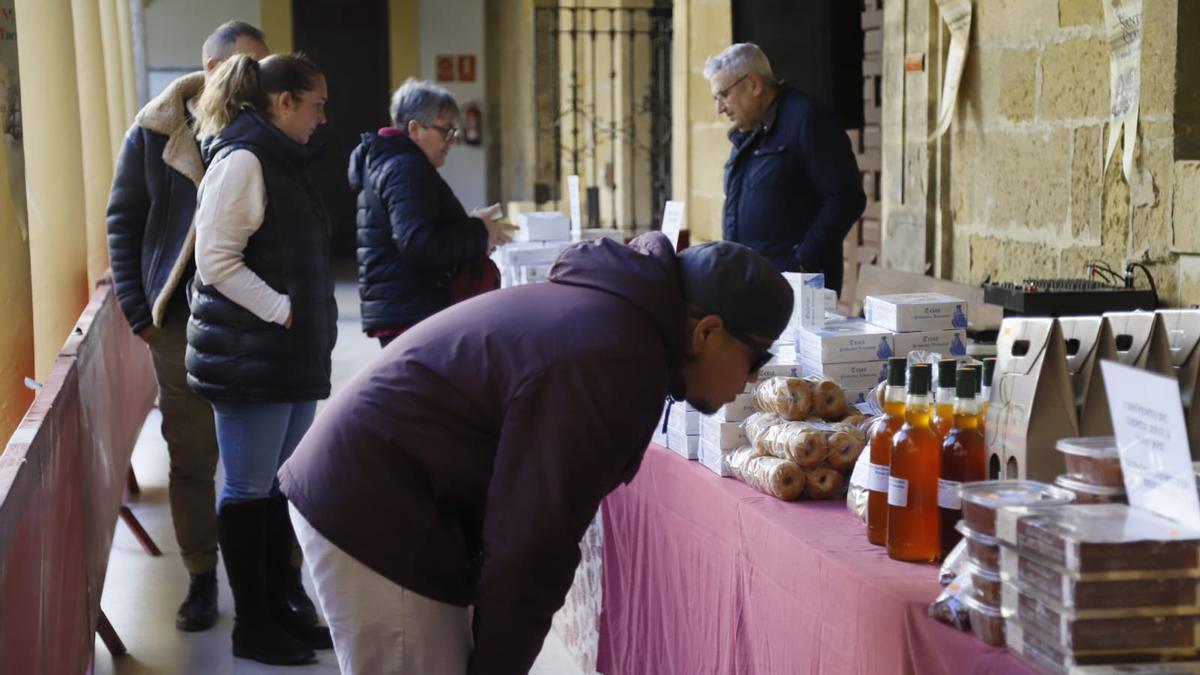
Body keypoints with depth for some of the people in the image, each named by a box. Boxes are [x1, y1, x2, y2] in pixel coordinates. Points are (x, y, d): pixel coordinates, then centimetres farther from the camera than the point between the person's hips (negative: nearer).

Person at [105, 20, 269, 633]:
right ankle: (202, 578, 17)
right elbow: (123, 221, 3)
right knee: (191, 457, 6)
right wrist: (140, 313, -3)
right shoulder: (155, 132, 0)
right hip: (182, 322, -1)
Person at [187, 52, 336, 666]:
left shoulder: (281, 161, 16)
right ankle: (251, 625, 9)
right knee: (248, 490, 0)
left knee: (281, 486, 13)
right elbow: (217, 261, -19)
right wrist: (282, 310, -20)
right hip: (248, 357, -9)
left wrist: (308, 328, 14)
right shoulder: (242, 161, -13)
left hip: (292, 357, 9)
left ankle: (277, 609, 22)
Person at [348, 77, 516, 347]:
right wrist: (478, 232, -14)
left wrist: (473, 229, 10)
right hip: (413, 314, -11)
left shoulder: (383, 163, 19)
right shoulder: (405, 168, -14)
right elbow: (417, 244, -25)